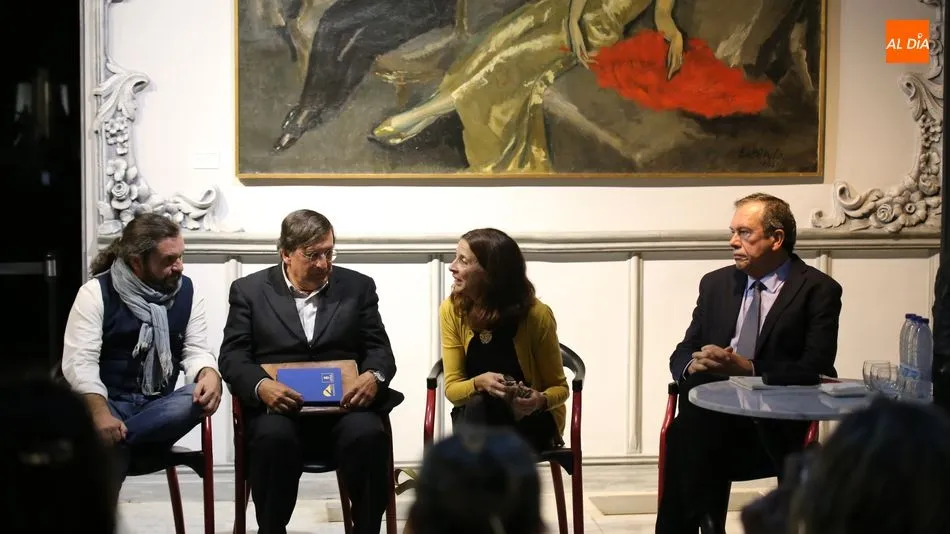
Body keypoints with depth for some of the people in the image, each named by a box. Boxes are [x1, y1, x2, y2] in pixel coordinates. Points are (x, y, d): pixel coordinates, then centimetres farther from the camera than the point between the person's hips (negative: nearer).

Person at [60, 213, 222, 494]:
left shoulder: (187, 291, 6)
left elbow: (196, 350, 2)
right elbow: (79, 362, -14)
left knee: (198, 397, -32)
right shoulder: (96, 292, -6)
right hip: (108, 402, -4)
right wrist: (101, 414, -32)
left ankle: (112, 437, -32)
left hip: (159, 408, 4)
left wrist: (209, 375, -25)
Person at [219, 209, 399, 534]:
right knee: (273, 437, -35)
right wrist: (261, 386, -21)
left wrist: (375, 377, -15)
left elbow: (379, 349, 10)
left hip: (343, 405, 1)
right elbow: (233, 356, 2)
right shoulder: (249, 290, 10)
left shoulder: (358, 287, 14)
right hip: (278, 406, -1)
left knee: (368, 435, -32)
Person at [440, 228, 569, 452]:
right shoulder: (452, 310, -10)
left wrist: (540, 401, -30)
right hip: (476, 419, 2)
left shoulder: (536, 315, -17)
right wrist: (479, 383, -32)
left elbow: (559, 387, -5)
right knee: (476, 405, -34)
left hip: (529, 421, -2)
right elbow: (452, 388, -8)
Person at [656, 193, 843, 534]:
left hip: (776, 429, -4)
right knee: (687, 433, -31)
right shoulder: (716, 283, 17)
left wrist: (747, 368, -20)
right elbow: (681, 354, 17)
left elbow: (815, 371, -8)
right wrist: (694, 364, -8)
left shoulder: (818, 290, 2)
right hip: (713, 416, 4)